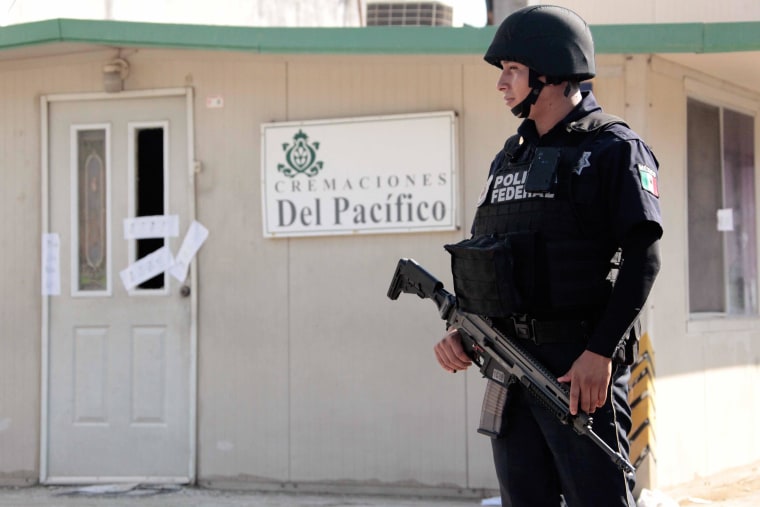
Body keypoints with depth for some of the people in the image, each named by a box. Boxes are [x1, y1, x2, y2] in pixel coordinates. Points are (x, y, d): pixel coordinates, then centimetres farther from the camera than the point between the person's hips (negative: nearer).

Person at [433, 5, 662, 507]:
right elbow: (481, 261, 22)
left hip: (582, 369, -7)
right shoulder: (509, 159, 18)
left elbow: (642, 258, -12)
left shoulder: (614, 150, -3)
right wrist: (459, 331, 4)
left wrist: (601, 352, -20)